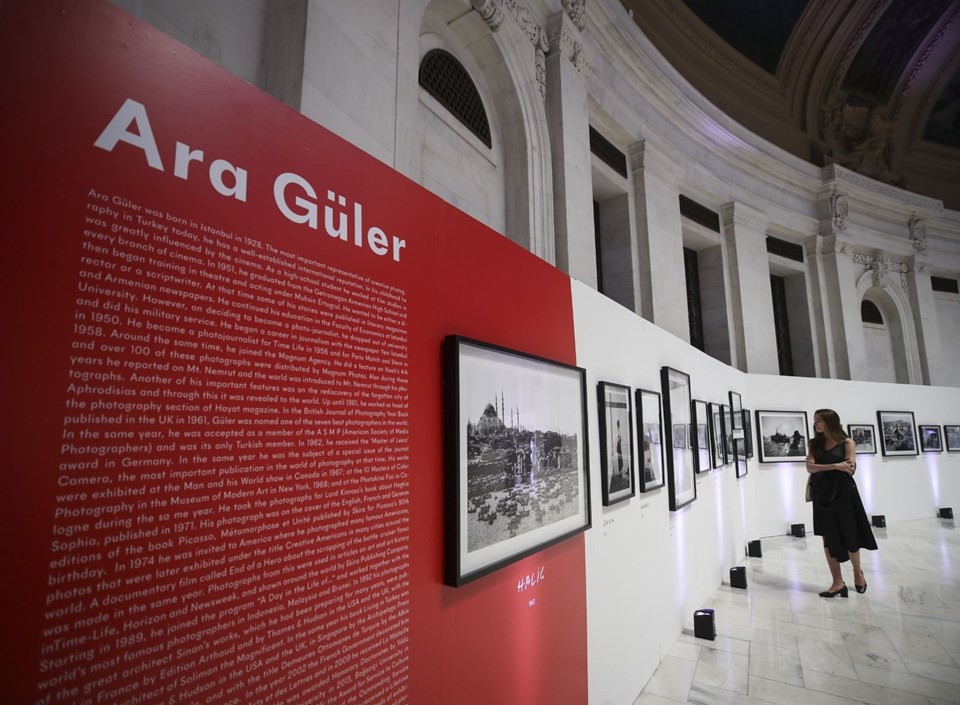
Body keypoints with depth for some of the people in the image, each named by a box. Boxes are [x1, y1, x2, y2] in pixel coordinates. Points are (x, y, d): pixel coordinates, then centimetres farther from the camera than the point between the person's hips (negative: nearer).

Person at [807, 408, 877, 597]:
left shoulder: (847, 443, -3)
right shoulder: (815, 444, 7)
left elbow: (850, 468, -13)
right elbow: (810, 468, -4)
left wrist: (820, 466, -10)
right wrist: (835, 465, -14)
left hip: (843, 493, -3)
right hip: (822, 494, 4)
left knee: (849, 535, 7)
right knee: (828, 538, 4)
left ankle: (858, 573, 33)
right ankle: (838, 582, 11)